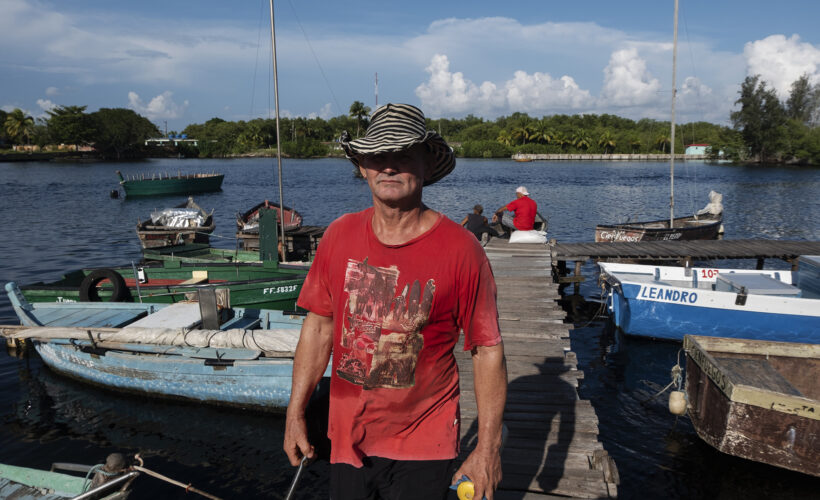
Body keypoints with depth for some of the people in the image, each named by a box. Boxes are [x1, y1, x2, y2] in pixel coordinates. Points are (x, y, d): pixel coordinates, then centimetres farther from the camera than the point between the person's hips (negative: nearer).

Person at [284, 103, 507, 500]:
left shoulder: (460, 250, -16)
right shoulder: (339, 236, -5)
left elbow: (487, 350, -11)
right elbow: (319, 326, 3)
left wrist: (488, 447, -10)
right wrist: (295, 415, 5)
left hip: (423, 449, -3)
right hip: (347, 437, 3)